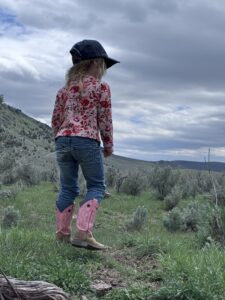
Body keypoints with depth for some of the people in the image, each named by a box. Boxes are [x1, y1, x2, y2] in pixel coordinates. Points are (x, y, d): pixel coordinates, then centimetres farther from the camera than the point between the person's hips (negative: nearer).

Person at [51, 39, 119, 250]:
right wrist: (109, 146, 9)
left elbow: (56, 119, 15)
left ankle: (62, 234, 13)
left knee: (68, 188, 12)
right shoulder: (101, 87, 1)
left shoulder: (66, 87, 16)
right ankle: (83, 233, -10)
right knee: (96, 187, 4)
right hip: (87, 141, -5)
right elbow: (105, 120, -2)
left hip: (63, 141, 6)